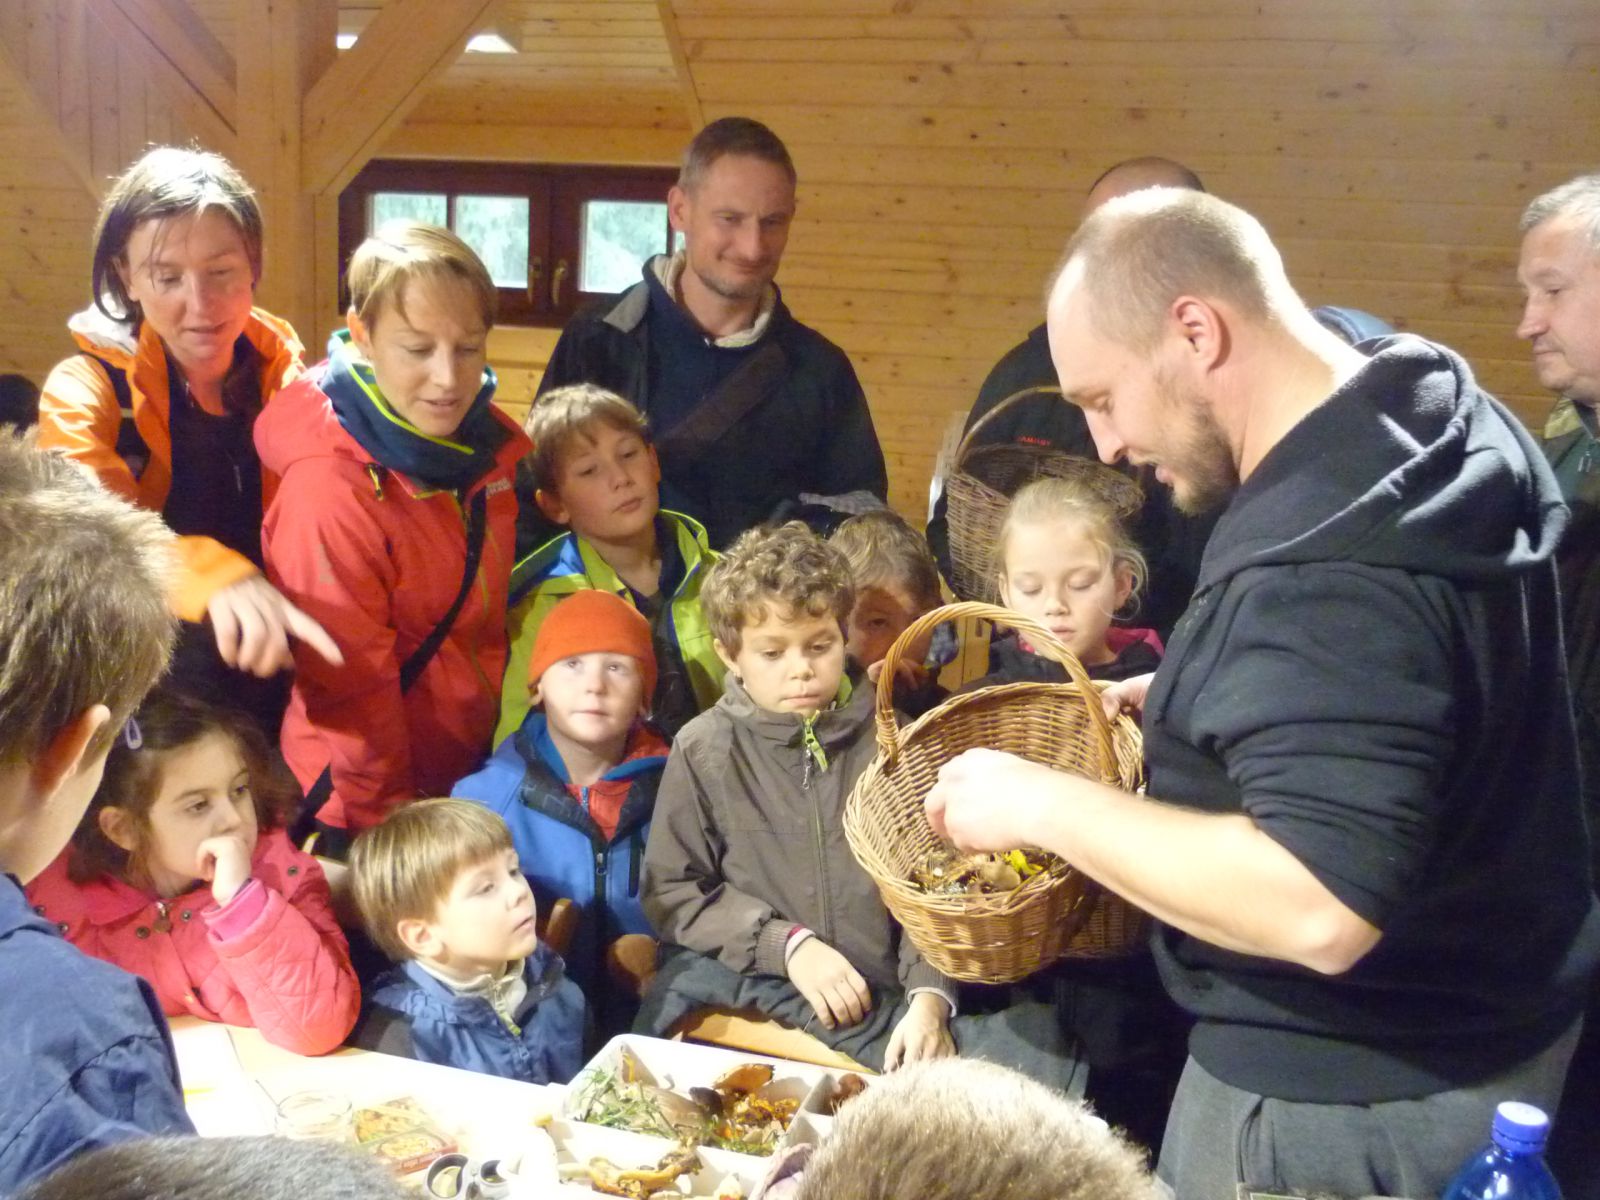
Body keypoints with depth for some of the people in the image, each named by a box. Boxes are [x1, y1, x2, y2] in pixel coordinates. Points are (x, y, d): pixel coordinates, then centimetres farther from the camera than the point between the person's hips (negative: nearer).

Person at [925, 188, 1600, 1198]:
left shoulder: (1326, 566, -31)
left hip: (1342, 1105, -9)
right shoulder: (1437, 417, 1)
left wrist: (1042, 804, -27)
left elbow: (1317, 910, -37)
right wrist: (1187, 695, 7)